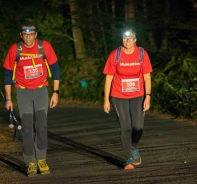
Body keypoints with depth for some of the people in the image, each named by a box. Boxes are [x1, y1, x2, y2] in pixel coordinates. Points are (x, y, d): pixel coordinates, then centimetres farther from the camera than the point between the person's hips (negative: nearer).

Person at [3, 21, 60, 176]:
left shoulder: (45, 46, -10)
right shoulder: (15, 49, -10)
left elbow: (55, 69, 0)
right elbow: (8, 74, 0)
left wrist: (55, 93, -2)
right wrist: (8, 99, 0)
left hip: (41, 90, 0)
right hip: (23, 92, 0)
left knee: (41, 125, -7)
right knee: (27, 128, -3)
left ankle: (41, 159, 8)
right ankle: (31, 163, 6)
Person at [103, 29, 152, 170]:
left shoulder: (142, 54, -4)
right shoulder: (115, 55, -7)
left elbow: (147, 77, -2)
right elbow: (108, 78, -3)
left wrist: (148, 97, -11)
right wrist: (106, 99, -6)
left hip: (138, 96, 1)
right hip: (119, 97, -1)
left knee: (138, 127, -7)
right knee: (125, 128, -5)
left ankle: (134, 148, 25)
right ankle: (129, 159, 4)